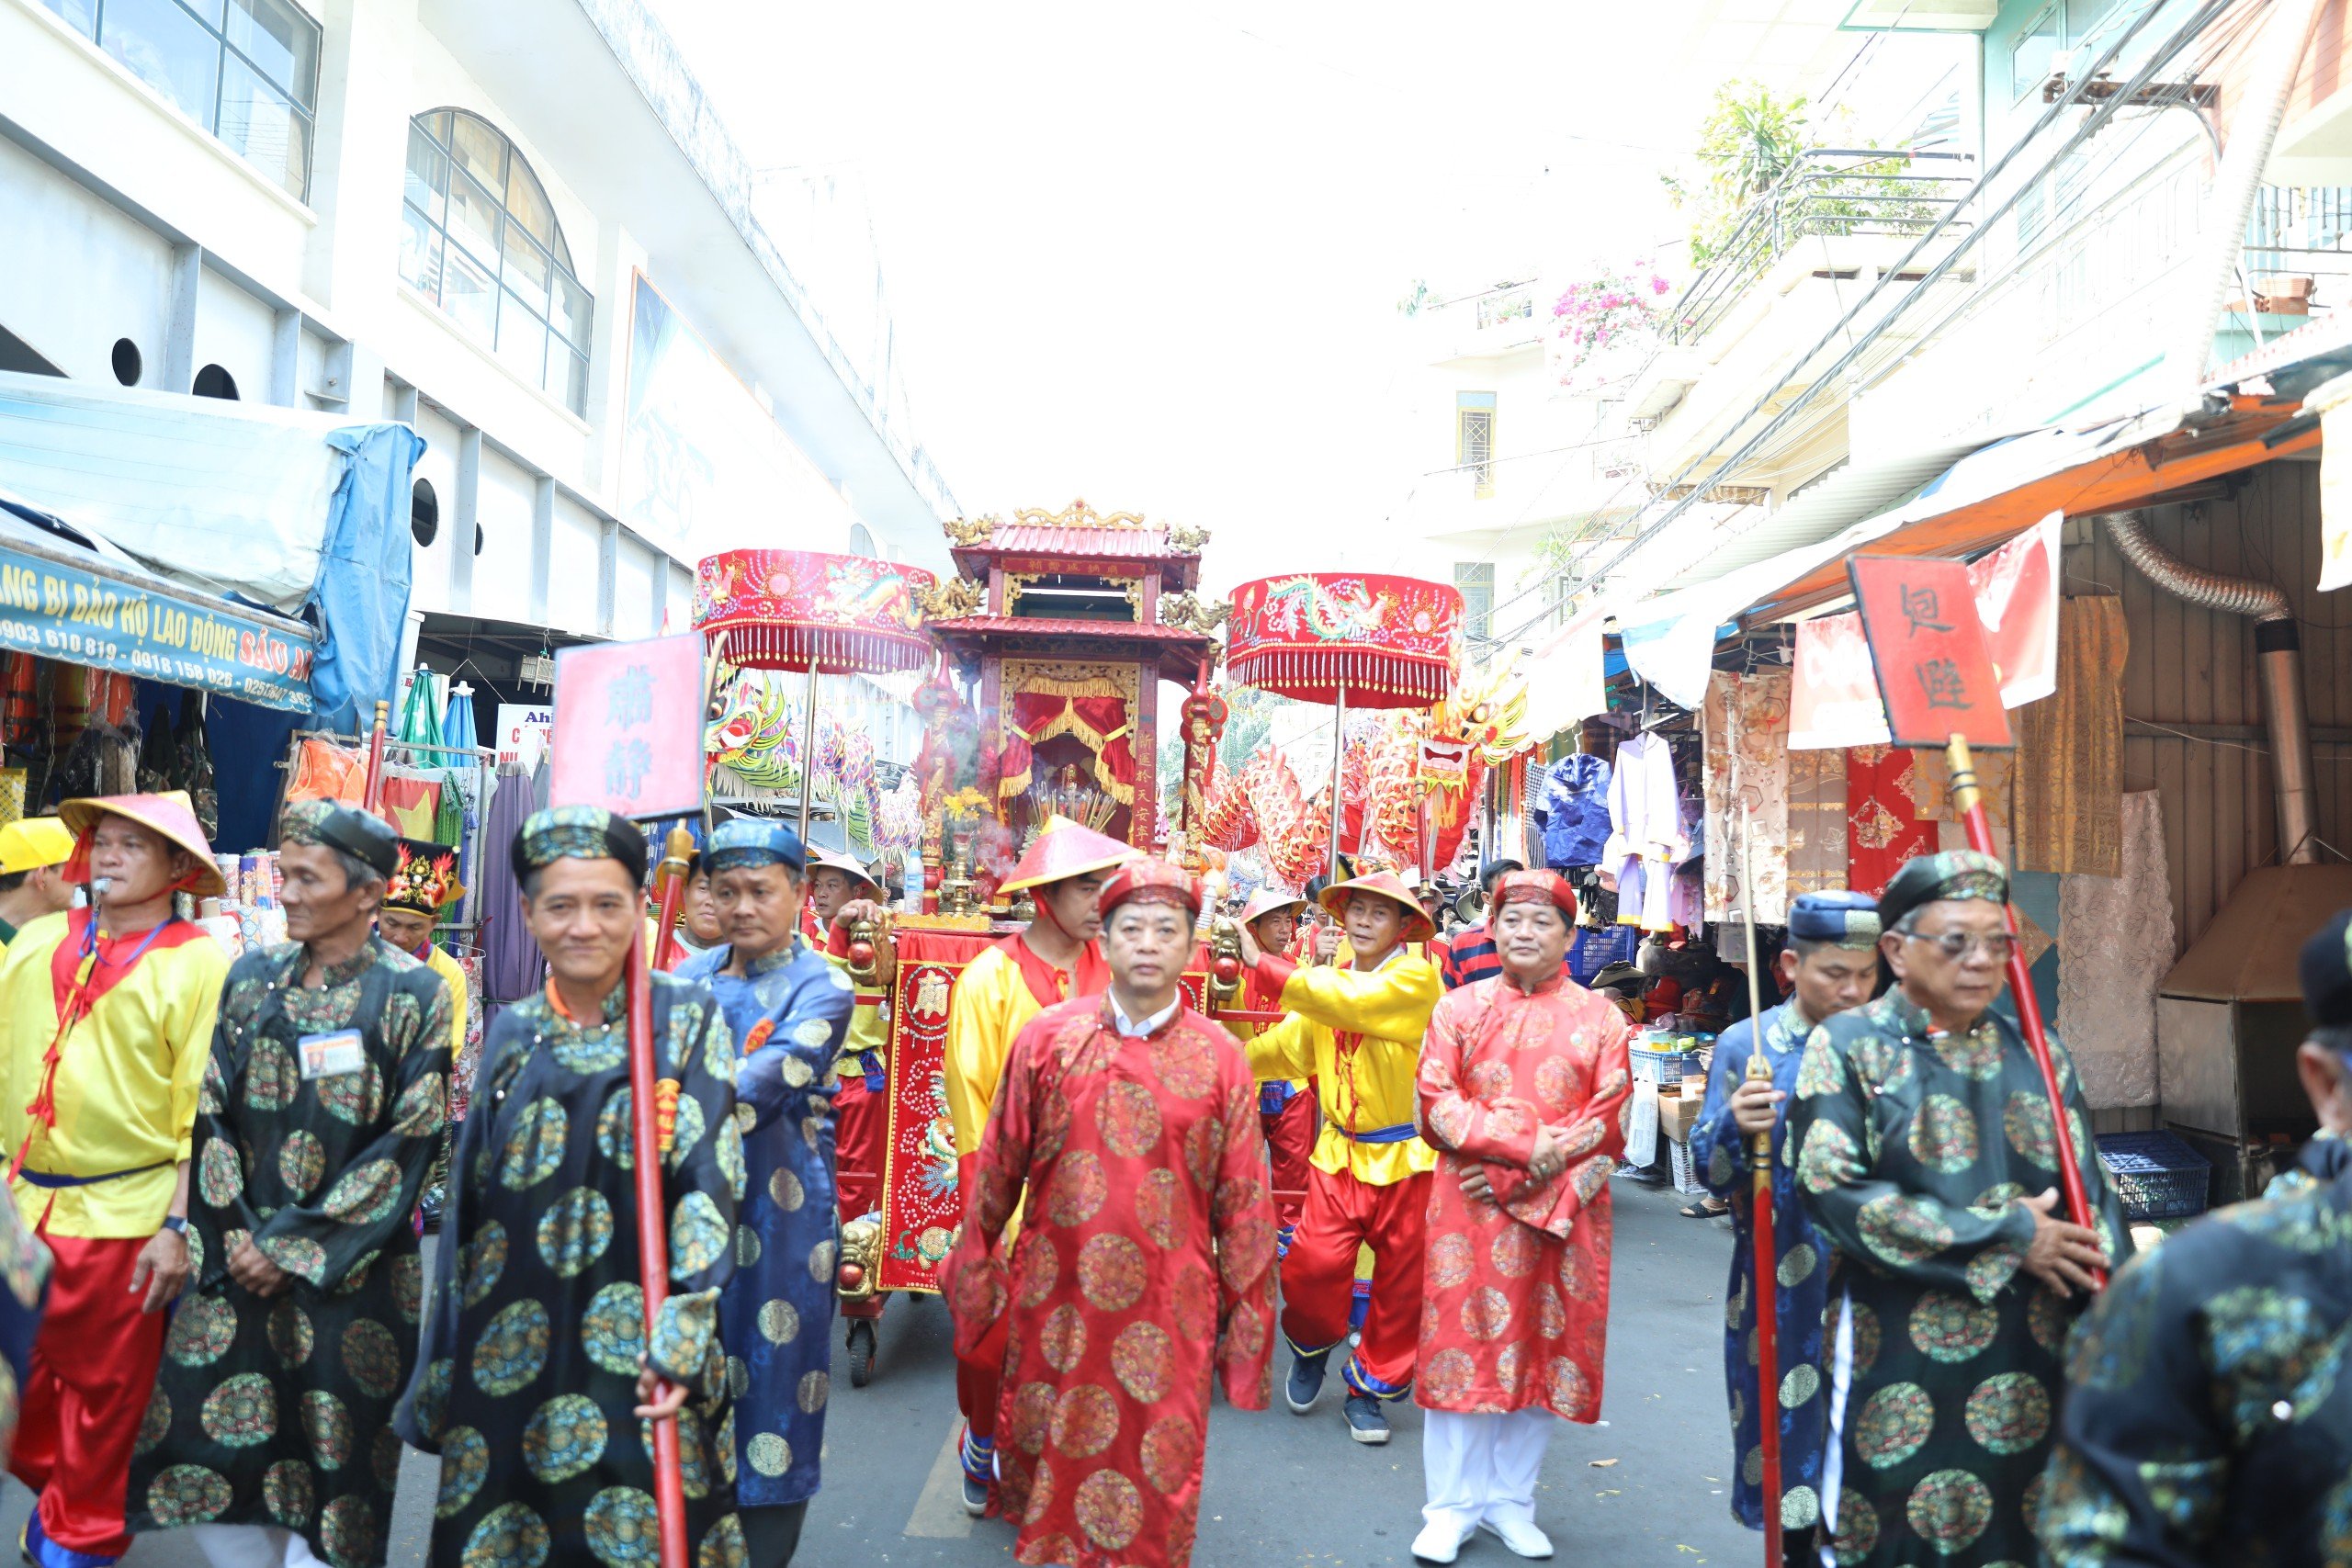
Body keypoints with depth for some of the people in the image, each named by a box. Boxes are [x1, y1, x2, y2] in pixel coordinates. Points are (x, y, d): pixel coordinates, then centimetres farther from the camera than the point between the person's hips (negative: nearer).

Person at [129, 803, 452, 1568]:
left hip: (349, 1269, -4)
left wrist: (296, 1249, -11)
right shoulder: (254, 977, 6)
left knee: (329, 1456, 3)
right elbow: (213, 1112, 6)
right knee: (208, 1455, 5)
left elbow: (411, 1142, -10)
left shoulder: (414, 993, -8)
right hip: (238, 1262, 4)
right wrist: (233, 1233, -5)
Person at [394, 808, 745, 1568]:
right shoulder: (509, 1034, 6)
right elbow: (467, 1201, 11)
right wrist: (443, 1365, 11)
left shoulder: (687, 1021, -4)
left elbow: (710, 1184, -10)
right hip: (509, 1354, 4)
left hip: (632, 1353, -3)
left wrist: (679, 1341, -19)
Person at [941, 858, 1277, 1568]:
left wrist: (1247, 1316, 2)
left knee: (1155, 1483, 9)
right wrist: (974, 1266, 10)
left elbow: (1244, 1203, -1)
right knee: (1047, 1464, 17)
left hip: (1169, 1313, -1)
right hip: (1055, 1303, 1)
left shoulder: (1219, 1057, -4)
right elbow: (998, 1165, 4)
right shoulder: (1047, 1038, -2)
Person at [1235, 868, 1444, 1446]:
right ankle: (1313, 1347, 22)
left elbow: (1347, 1000, -27)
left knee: (1400, 1282, 6)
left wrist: (1262, 964, -25)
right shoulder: (1331, 982, 8)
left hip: (1406, 1158, -3)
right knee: (1313, 1263, -9)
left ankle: (1370, 1385, 28)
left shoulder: (1417, 978, -12)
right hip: (1341, 1153, 4)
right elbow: (1287, 1046, 8)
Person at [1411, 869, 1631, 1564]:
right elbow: (1438, 1101, -4)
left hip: (1563, 1212, 1)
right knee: (1463, 1343, 2)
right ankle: (1453, 1506, 15)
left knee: (1546, 1349, 7)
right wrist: (1527, 1143, -17)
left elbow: (1608, 1123, -2)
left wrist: (1522, 1177, -13)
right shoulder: (1460, 1007, 5)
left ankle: (1510, 1500, 23)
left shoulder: (1598, 1018, 4)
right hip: (1470, 1208, 0)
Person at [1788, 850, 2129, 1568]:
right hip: (1899, 1368, -4)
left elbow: (2092, 1201, 8)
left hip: (2032, 1369, 4)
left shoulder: (2035, 1053, 8)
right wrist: (2005, 1236, -14)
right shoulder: (1847, 1046, -5)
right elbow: (1831, 1189, -15)